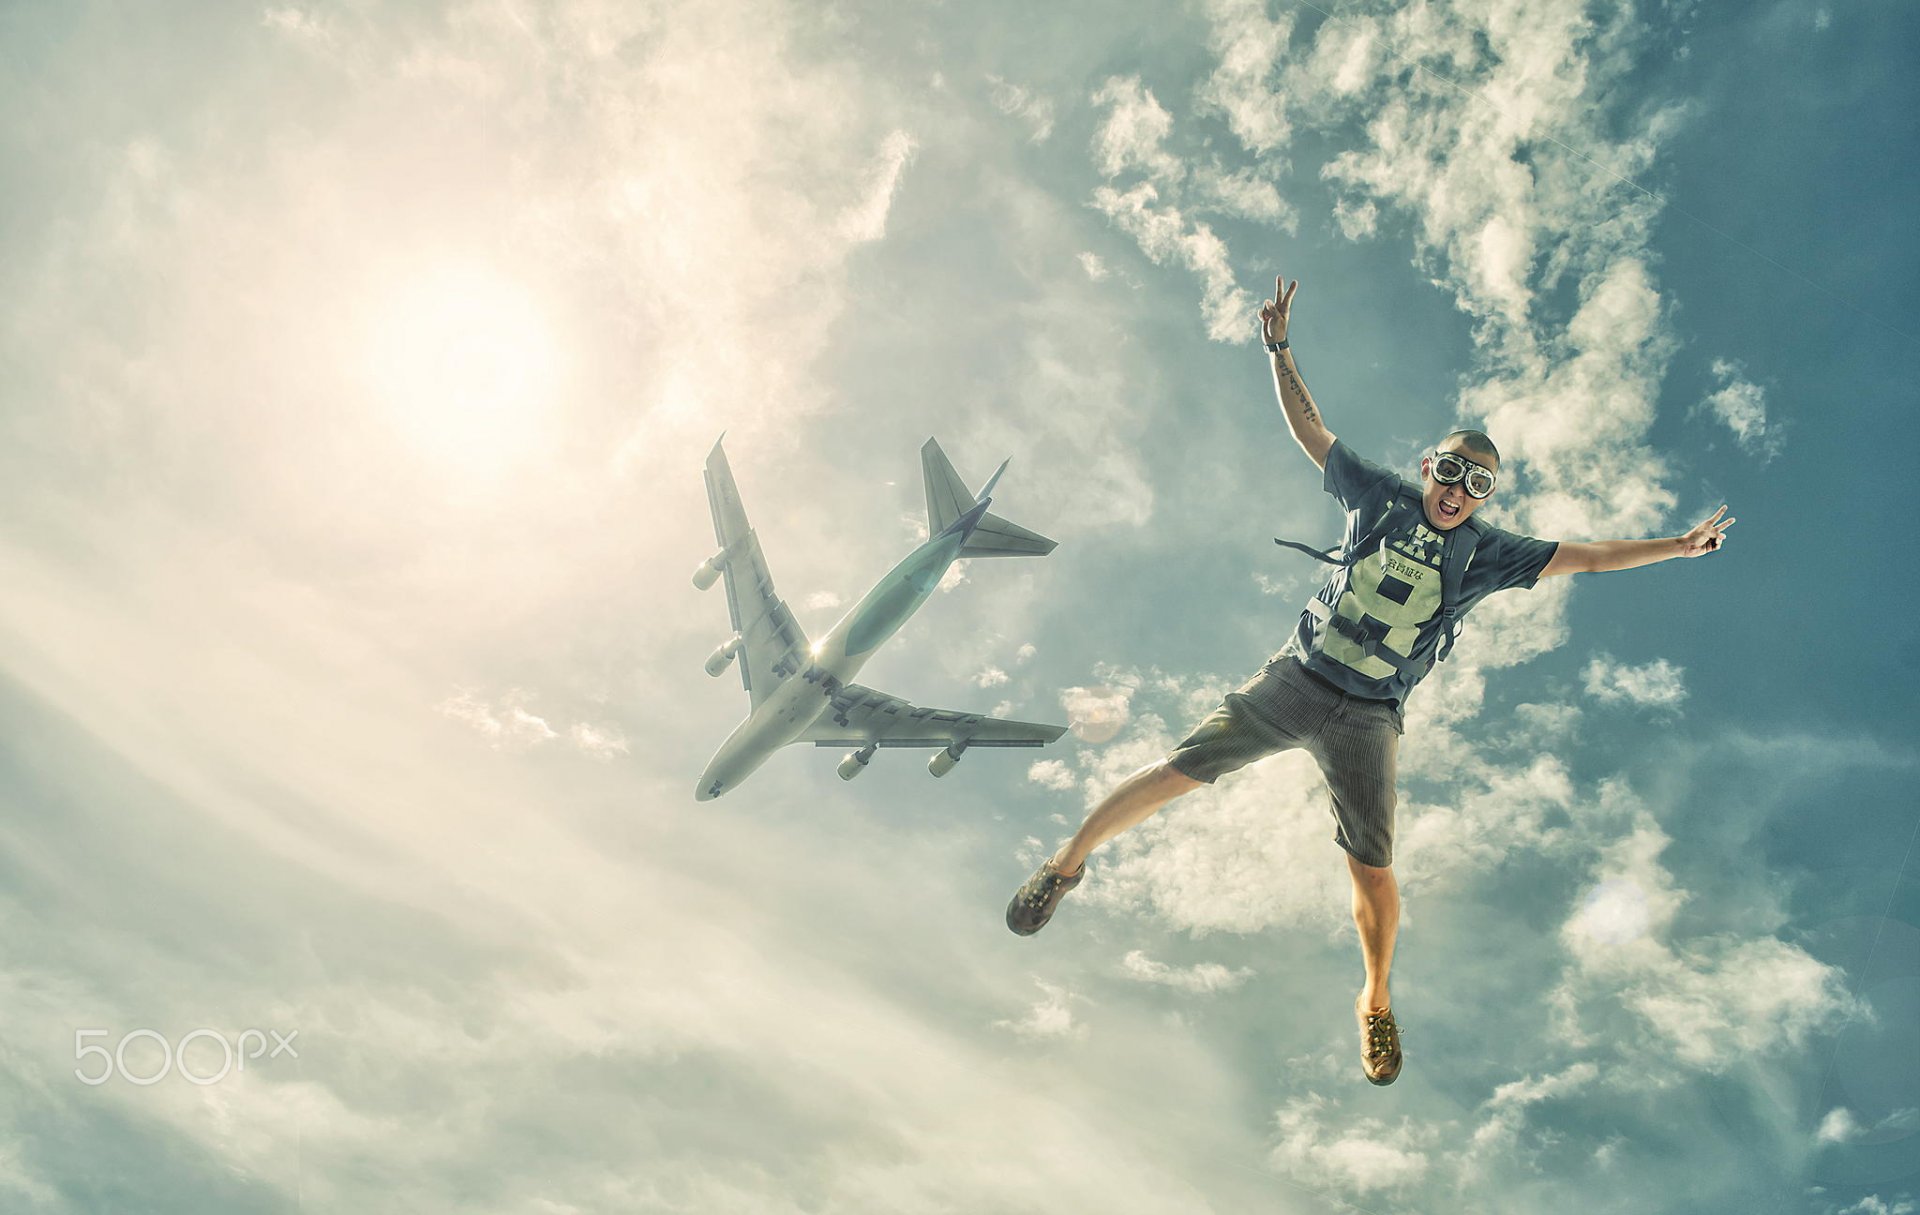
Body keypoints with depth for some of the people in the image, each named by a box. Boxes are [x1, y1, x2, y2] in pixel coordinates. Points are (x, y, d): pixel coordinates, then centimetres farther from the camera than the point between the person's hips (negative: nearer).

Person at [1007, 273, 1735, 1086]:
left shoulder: (1486, 553, 4)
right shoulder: (1380, 496, 4)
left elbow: (1585, 558, 5)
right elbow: (1311, 432, 9)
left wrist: (1678, 546, 0)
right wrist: (1280, 353, 2)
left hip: (1365, 721, 0)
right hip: (1294, 682, 0)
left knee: (1372, 874, -1)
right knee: (1176, 773, -8)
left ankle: (1376, 1003, 25)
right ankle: (1068, 862, 13)